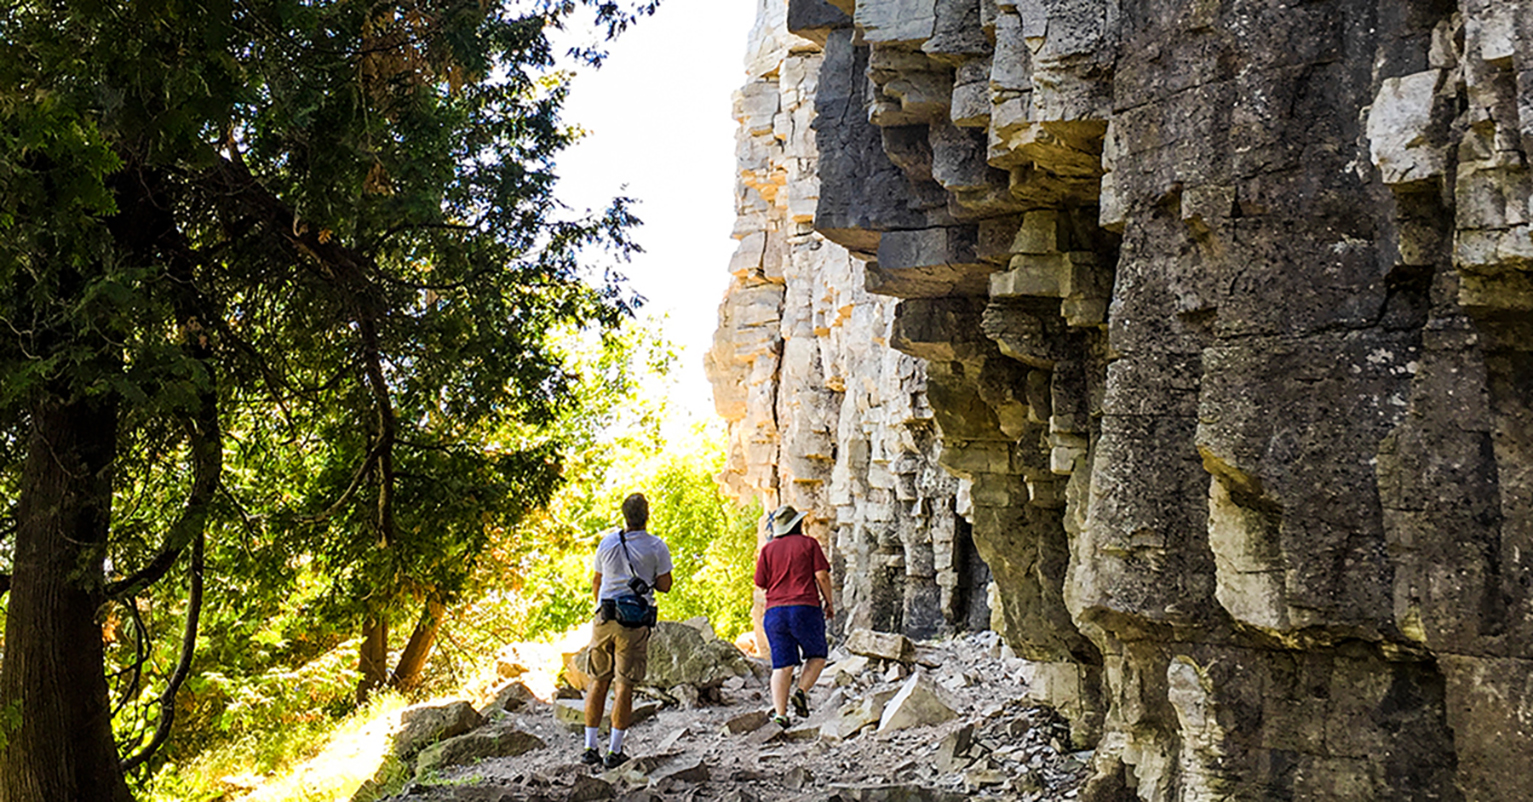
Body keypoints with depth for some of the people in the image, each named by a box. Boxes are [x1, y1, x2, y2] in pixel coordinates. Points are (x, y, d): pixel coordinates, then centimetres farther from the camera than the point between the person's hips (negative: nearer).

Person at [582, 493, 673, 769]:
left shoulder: (607, 543, 3)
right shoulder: (657, 547, -6)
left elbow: (596, 584, 11)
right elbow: (664, 585, -2)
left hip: (604, 618, 3)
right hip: (635, 622, -3)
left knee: (598, 682, 11)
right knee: (625, 686, 1)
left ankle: (590, 748, 11)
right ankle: (615, 751, 2)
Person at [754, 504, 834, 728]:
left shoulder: (768, 549, 10)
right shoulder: (808, 543, 3)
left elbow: (761, 583, 8)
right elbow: (822, 575, -4)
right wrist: (828, 602, 8)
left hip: (775, 611, 3)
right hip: (805, 608, -3)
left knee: (782, 665, 3)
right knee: (816, 656, 14)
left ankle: (779, 712, -8)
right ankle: (802, 691, -8)